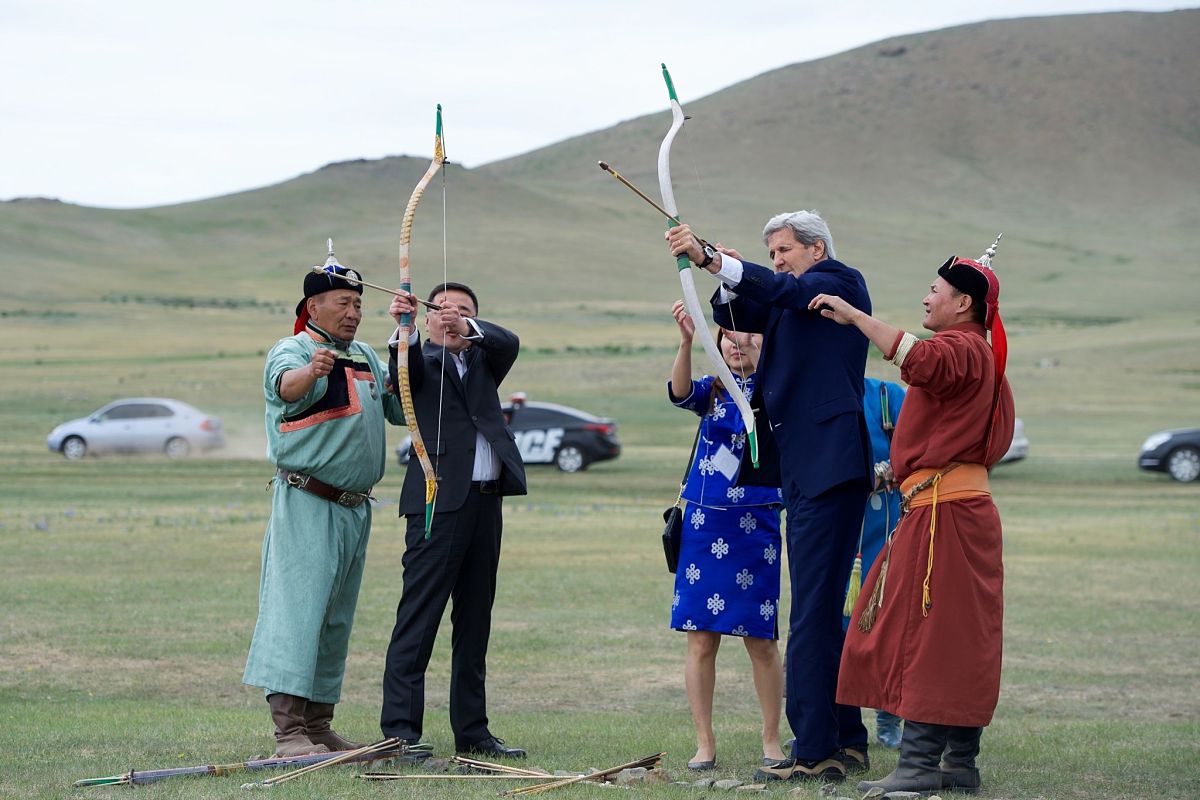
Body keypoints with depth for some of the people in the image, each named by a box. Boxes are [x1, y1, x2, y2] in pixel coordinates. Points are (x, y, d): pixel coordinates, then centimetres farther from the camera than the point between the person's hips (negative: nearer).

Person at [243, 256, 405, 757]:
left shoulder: (366, 358, 16)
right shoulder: (292, 351, -8)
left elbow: (400, 410, 22)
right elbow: (287, 385, -30)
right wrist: (311, 371, -53)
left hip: (355, 507, 8)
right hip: (307, 503, -8)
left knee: (337, 619, 10)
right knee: (298, 605, -14)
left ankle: (318, 724, 16)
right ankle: (288, 729, -18)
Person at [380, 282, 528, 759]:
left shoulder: (483, 362, 20)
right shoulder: (421, 361, 7)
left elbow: (509, 343, 0)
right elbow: (403, 371, -16)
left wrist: (469, 326, -19)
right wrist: (403, 327, -36)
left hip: (486, 502, 6)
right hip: (439, 501, -6)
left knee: (475, 622, 10)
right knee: (418, 618, -9)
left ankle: (471, 731, 16)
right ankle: (399, 731, -11)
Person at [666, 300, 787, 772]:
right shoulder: (712, 391, 7)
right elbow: (679, 393, -14)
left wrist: (757, 349, -34)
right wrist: (686, 340, -31)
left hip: (756, 526, -2)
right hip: (704, 523, 2)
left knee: (761, 641, 2)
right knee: (701, 641, 0)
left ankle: (771, 741, 13)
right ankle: (704, 742, 7)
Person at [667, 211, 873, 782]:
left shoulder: (842, 282, -3)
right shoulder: (790, 300, 21)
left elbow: (784, 291, -20)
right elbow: (736, 315, 9)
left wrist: (709, 257, -28)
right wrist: (726, 277, -11)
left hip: (831, 470, -10)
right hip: (802, 473, 10)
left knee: (812, 613, -13)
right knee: (822, 613, 15)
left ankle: (814, 750, -14)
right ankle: (846, 741, 23)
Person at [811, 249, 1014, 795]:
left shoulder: (962, 349, -10)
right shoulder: (978, 354, 24)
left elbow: (919, 359, -33)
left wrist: (853, 316, -28)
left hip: (945, 510, -11)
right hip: (962, 505, 11)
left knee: (929, 632, -12)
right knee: (963, 639, 9)